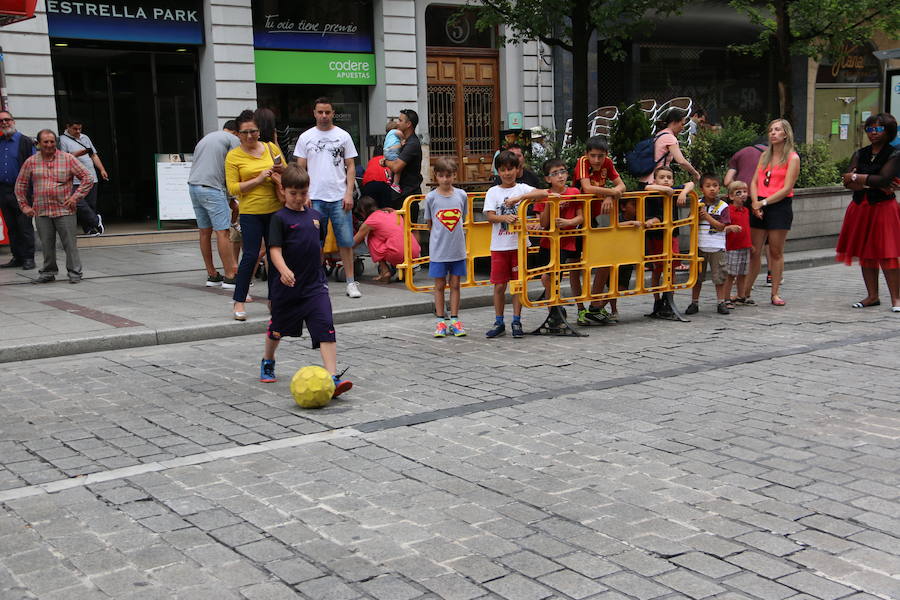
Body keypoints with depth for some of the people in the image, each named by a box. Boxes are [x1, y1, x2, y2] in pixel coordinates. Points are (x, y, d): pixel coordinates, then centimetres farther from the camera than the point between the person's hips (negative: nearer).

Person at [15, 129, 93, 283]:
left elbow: (87, 178, 3)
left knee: (69, 243, -2)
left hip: (64, 210, -2)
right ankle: (48, 272, 19)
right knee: (46, 244, 7)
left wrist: (76, 196, -4)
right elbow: (20, 184, 17)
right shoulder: (31, 162, 7)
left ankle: (75, 273, 7)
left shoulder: (68, 159, 1)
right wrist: (24, 205, 11)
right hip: (41, 211, 2)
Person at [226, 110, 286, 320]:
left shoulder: (271, 148, 8)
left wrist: (281, 170, -7)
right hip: (250, 212, -4)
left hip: (275, 210, 4)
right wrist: (258, 179, -16)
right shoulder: (233, 156, -2)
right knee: (250, 255, -9)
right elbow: (232, 188, -7)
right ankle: (239, 301, 1)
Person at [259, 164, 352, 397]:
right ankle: (267, 362, 47)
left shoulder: (316, 215, 6)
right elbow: (275, 249, -18)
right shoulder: (280, 218, -9)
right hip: (287, 284, -2)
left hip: (315, 285, 3)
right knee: (278, 328, 18)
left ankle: (333, 378, -19)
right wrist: (284, 270, -34)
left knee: (326, 328, -14)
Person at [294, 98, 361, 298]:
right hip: (315, 198, 1)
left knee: (346, 241, -1)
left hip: (339, 198, 0)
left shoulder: (343, 136, 7)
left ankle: (351, 282, 6)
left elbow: (351, 167, 6)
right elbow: (300, 169, 8)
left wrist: (349, 193, -4)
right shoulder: (306, 137, 7)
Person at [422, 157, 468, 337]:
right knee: (439, 285, 5)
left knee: (455, 284, 7)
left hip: (458, 249, 1)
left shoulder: (461, 195, 1)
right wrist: (440, 236, 2)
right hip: (438, 250, -1)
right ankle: (441, 321, 13)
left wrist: (454, 233, 6)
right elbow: (429, 223, 6)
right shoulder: (431, 197, -3)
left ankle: (454, 320, 14)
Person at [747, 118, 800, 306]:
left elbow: (787, 188, -9)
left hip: (779, 206, -4)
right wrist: (755, 203, -8)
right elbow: (754, 181, 9)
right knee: (754, 251, 4)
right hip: (759, 206, 4)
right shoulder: (765, 156, 14)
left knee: (776, 252, 1)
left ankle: (775, 293, 8)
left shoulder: (792, 158, -2)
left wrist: (764, 202, -13)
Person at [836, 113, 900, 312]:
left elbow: (883, 179, -17)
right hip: (860, 208, 5)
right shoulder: (860, 154, 11)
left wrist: (856, 177, -8)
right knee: (865, 254, 7)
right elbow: (848, 183, -1)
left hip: (883, 208, -5)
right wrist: (874, 184, -12)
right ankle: (872, 296, 15)